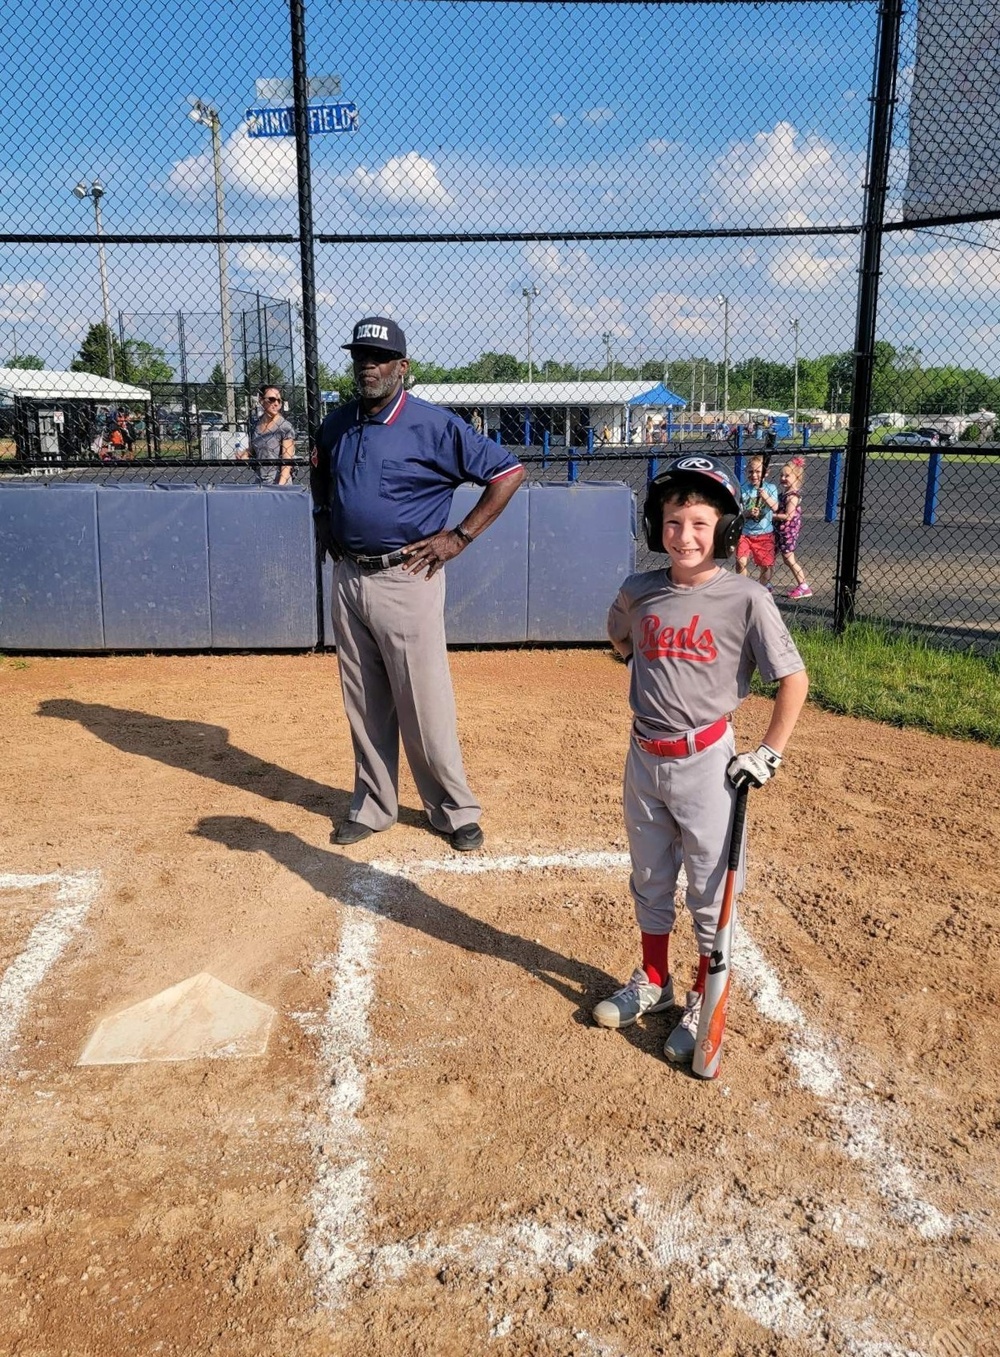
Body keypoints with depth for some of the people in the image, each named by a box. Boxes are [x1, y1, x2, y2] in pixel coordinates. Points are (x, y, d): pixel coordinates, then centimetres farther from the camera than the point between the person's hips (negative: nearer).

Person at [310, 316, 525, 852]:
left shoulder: (434, 425, -11)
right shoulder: (336, 424, 8)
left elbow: (508, 471, -10)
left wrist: (460, 536, -11)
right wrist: (322, 517, 15)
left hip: (405, 581, -6)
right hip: (347, 578, 6)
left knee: (424, 705, -1)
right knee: (364, 704, 13)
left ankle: (455, 809, 16)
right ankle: (372, 805, 28)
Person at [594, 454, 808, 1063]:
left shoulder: (746, 598, -14)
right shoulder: (638, 593, -2)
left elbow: (794, 679, -9)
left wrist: (770, 755, -10)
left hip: (706, 761, -4)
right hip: (644, 757, 5)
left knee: (712, 888, 8)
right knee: (650, 879, 19)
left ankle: (705, 1000, 28)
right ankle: (654, 980, 39)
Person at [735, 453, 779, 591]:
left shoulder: (770, 487, -1)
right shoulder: (742, 489, -3)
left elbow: (775, 507, -13)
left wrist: (766, 497, -30)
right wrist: (747, 513, -23)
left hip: (765, 534, 0)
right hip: (745, 533, 0)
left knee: (767, 565, 5)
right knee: (741, 562, -11)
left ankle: (764, 586, 28)